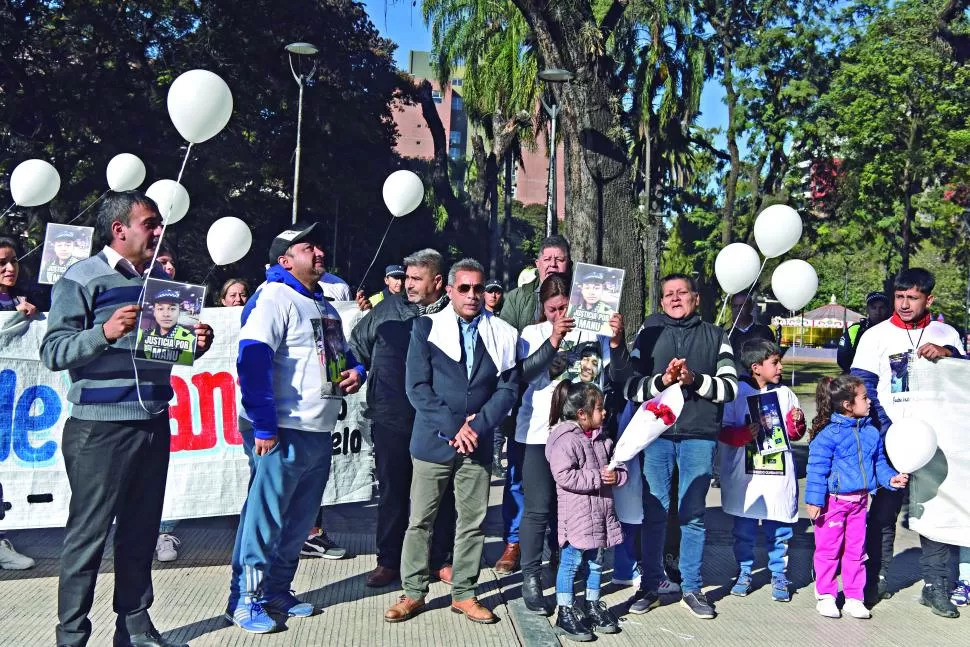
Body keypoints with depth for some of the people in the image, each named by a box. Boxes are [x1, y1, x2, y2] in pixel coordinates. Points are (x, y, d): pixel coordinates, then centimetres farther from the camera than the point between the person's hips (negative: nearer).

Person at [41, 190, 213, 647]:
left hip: (154, 425, 6)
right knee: (88, 534, 1)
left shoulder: (161, 280, 13)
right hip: (100, 429, -6)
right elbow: (53, 353, -11)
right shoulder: (82, 278, -6)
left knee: (141, 531, 12)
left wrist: (197, 344, 0)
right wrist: (104, 333, -26)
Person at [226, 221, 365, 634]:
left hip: (319, 433, 9)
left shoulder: (323, 304, 19)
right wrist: (263, 426, -24)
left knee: (299, 520, 15)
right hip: (284, 432, -9)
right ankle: (246, 600, 9)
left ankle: (278, 592, 28)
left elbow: (342, 351, 31)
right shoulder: (274, 298, -10)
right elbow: (252, 360, -21)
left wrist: (356, 370, 6)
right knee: (264, 518, -3)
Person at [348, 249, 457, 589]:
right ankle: (389, 561, 22)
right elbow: (357, 347, 17)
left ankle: (440, 560, 23)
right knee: (392, 491, 10)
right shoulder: (389, 308, 6)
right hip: (391, 419, 2)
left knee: (440, 492, 9)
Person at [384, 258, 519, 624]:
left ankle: (464, 594, 20)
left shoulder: (503, 333, 4)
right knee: (420, 520, 5)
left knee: (473, 522, 8)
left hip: (478, 443, 2)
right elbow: (417, 387, -6)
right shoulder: (426, 328, -1)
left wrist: (477, 426, -11)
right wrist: (452, 428, -14)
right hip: (434, 441, -2)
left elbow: (508, 387, 1)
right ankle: (413, 593, 17)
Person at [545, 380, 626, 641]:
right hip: (576, 515, -8)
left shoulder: (602, 438, 9)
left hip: (600, 511, 8)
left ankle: (593, 606, 31)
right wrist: (597, 478, -20)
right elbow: (564, 476, -24)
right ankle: (565, 613, 10)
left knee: (596, 562, 17)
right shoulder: (565, 439, -16)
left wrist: (616, 475, -7)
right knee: (571, 562, 1)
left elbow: (617, 465, 16)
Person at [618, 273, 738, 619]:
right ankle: (650, 587, 16)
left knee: (693, 515, 7)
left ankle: (692, 588, 18)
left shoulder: (715, 336, 9)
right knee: (654, 512, 5)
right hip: (656, 433, 0)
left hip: (700, 436, 0)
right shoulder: (649, 332, 7)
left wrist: (695, 379, -13)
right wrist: (661, 381, -15)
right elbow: (630, 386, 2)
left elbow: (730, 386, 2)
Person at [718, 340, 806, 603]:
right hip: (745, 475, -2)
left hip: (779, 475, 2)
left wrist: (796, 421, -7)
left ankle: (779, 577, 20)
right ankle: (743, 573, 23)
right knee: (744, 528, 8)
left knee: (779, 529, 7)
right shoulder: (736, 392, -4)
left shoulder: (784, 393, 7)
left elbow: (795, 433, 13)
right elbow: (724, 432, -7)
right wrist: (745, 434, -22)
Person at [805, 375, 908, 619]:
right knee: (828, 550, 5)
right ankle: (825, 597, 17)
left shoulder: (871, 432, 5)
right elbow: (817, 469, -16)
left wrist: (890, 478, -2)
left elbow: (879, 462, 16)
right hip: (833, 501, -6)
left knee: (856, 551, 12)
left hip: (859, 501, 6)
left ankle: (854, 598, 22)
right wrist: (814, 500, -17)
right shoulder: (828, 434, -16)